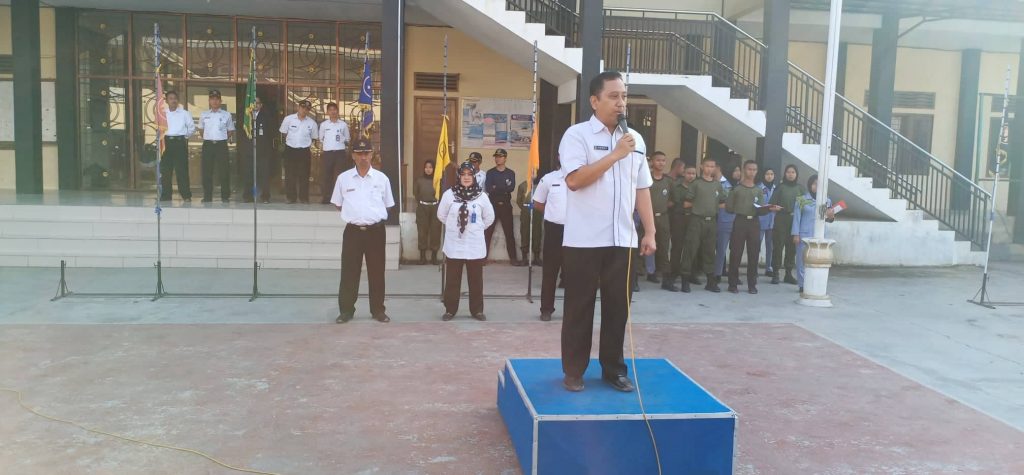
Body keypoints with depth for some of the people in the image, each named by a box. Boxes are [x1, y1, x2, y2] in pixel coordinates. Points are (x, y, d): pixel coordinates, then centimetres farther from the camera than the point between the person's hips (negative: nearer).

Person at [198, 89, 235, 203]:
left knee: (223, 171, 0)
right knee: (207, 172, 3)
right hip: (208, 145, 2)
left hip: (221, 145, -2)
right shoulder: (204, 115, 8)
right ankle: (207, 197, 10)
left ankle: (225, 197, 8)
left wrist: (224, 138, 2)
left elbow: (231, 131, 12)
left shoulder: (226, 115, 2)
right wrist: (206, 138, 10)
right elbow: (201, 129, 21)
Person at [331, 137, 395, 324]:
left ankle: (378, 310, 18)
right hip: (353, 230, 0)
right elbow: (338, 204, 12)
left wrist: (373, 216, 7)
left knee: (376, 272, 7)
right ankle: (346, 310, 15)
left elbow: (387, 205, 11)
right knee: (349, 272, 4)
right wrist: (355, 213, 8)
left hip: (376, 230, 0)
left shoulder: (382, 178, 1)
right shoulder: (343, 178, 1)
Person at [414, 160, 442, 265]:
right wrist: (420, 203, 12)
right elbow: (415, 193, 10)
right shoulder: (419, 180, 1)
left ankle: (434, 256, 12)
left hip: (435, 208, -1)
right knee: (422, 231, 1)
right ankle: (422, 256, 10)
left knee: (435, 231, 1)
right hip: (422, 208, 1)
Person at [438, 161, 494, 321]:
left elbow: (489, 217, 10)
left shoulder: (481, 196, -2)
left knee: (476, 280, 7)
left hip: (475, 245, 1)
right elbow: (441, 215, 8)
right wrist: (454, 227, 11)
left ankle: (477, 309, 18)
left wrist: (477, 229, 9)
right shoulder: (449, 194, -4)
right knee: (452, 279, 6)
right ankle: (450, 309, 17)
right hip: (454, 245, 0)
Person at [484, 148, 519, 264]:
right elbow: (488, 189, -11)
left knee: (509, 232, 2)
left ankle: (513, 258, 6)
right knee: (488, 232, 0)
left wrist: (496, 188, -14)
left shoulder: (511, 173, 7)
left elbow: (511, 188, -10)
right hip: (492, 205, 0)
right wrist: (504, 189, -17)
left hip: (506, 205, 1)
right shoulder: (490, 173, 5)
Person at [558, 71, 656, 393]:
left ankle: (613, 368, 23)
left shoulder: (635, 139, 12)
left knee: (618, 306, 10)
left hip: (622, 240, 5)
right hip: (584, 240, -5)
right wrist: (616, 155, -16)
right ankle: (573, 371, 17)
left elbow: (642, 189, 14)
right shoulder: (577, 134, -5)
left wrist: (650, 232, 8)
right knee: (579, 307, 5)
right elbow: (575, 180, -18)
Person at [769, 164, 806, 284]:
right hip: (781, 219, -2)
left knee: (792, 247, 4)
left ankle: (789, 273, 13)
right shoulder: (780, 187, 4)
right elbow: (772, 203, 1)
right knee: (778, 246, -4)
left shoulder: (800, 188, 9)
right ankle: (775, 273, 1)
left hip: (796, 220, 2)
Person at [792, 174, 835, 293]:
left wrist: (831, 217, -6)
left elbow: (827, 218, 18)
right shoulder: (801, 200, 0)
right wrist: (795, 234, -6)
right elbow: (796, 218, -1)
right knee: (803, 259, 0)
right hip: (804, 235, -3)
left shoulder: (826, 201, 10)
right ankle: (803, 285, 7)